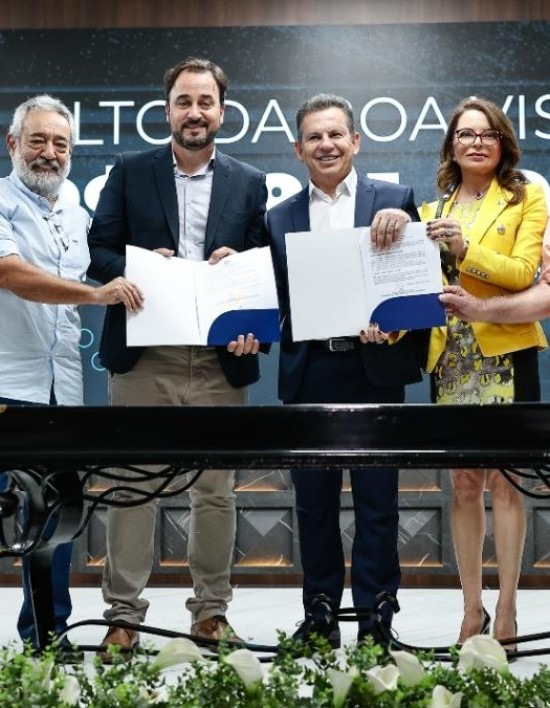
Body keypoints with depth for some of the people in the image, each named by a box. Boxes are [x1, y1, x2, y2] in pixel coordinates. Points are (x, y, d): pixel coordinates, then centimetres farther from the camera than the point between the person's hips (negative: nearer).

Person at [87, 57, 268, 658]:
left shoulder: (249, 184, 11)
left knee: (216, 493, 7)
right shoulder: (129, 173, 9)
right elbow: (99, 252, 5)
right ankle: (123, 615, 12)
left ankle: (211, 610, 19)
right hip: (143, 358, -1)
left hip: (220, 362, 1)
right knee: (132, 489, 3)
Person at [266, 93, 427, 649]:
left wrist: (401, 225, -19)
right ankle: (320, 613, 22)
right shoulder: (280, 218, 11)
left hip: (374, 370, -2)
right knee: (314, 502, 9)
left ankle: (375, 619, 14)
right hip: (309, 375, 2)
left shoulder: (393, 201, 4)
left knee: (376, 503, 4)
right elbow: (277, 300, 8)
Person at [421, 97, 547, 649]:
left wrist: (464, 247, -19)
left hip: (504, 352, -4)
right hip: (450, 356, 4)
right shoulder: (434, 210, 15)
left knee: (503, 479, -4)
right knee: (464, 484, 7)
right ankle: (472, 608, 14)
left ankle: (506, 612, 3)